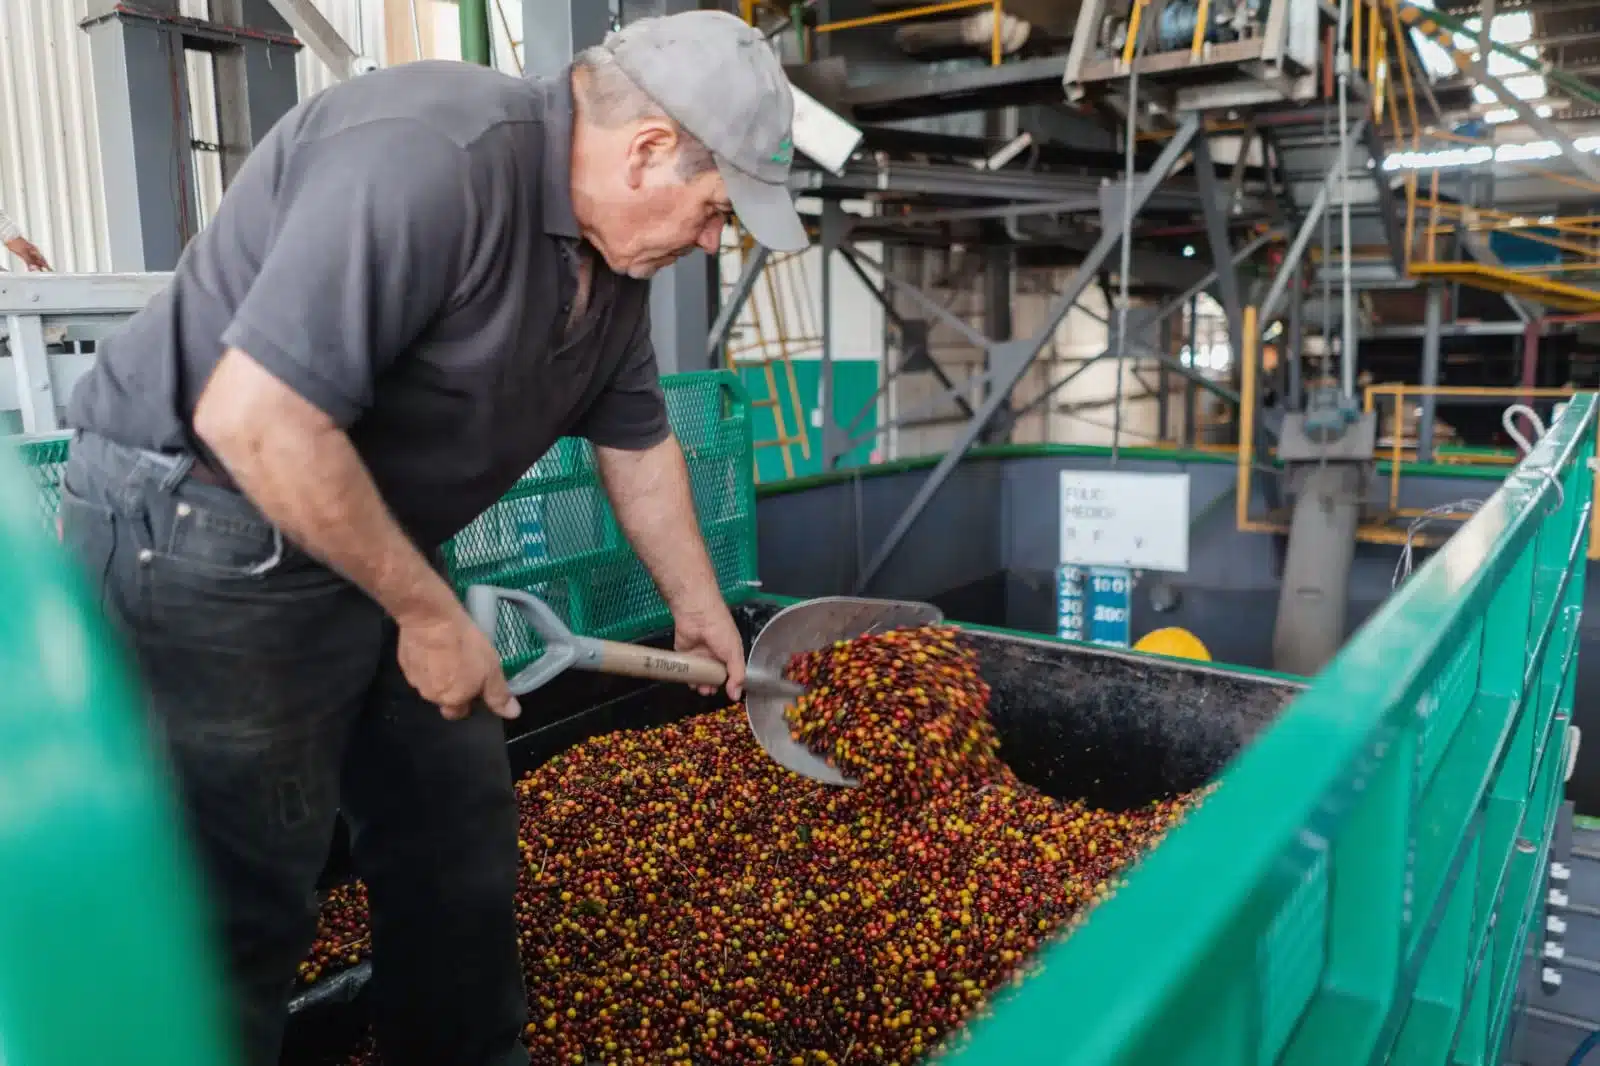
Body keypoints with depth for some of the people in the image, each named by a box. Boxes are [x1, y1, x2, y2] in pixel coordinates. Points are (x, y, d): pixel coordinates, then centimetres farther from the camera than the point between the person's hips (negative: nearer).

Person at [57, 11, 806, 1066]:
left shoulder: (612, 251, 4)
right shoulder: (432, 157, -26)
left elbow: (637, 441, 17)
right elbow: (254, 420, -30)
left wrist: (701, 608, 24)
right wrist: (430, 615, -20)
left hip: (370, 543, 9)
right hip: (199, 529, -9)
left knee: (458, 831, 14)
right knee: (244, 897, 0)